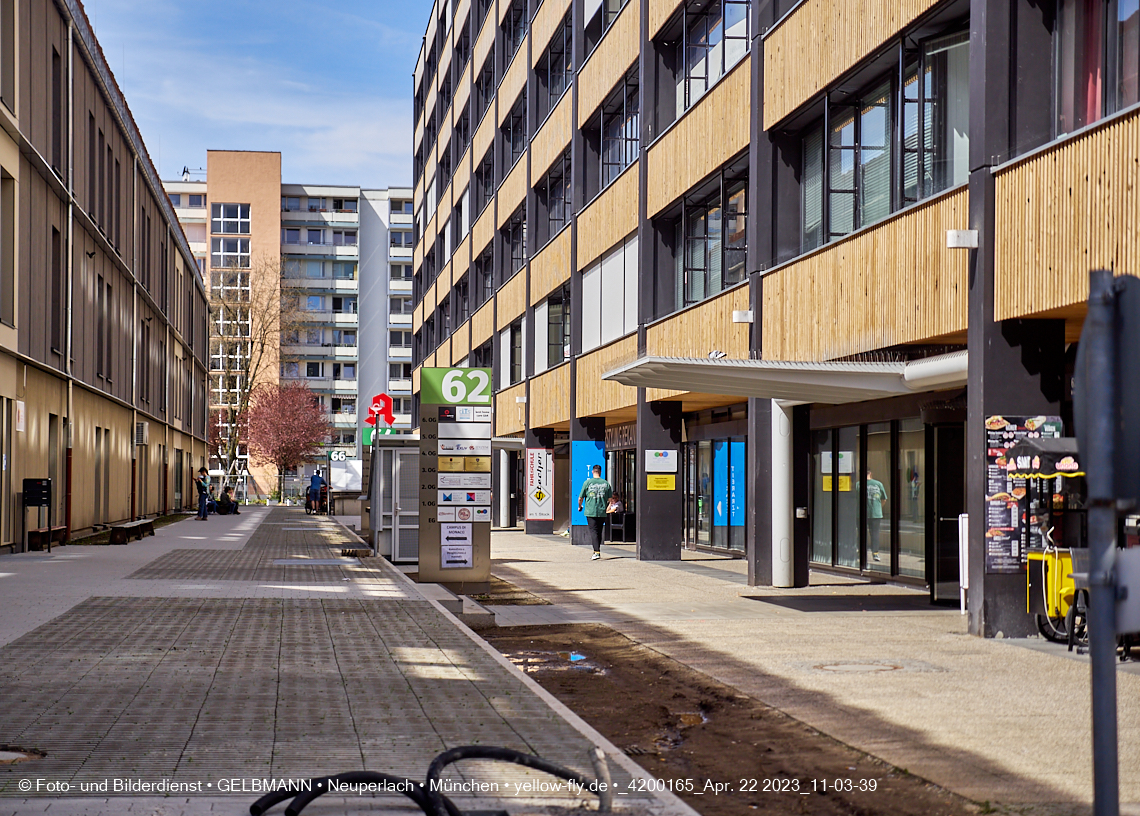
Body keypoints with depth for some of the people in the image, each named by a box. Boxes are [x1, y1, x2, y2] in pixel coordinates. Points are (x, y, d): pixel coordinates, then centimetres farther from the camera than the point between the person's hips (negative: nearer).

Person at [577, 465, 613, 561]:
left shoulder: (587, 483, -3)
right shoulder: (606, 483, 3)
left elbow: (580, 498, 1)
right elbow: (610, 499, 7)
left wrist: (580, 506, 20)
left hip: (591, 512, -3)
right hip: (602, 512, 3)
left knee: (593, 531, -5)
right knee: (599, 531, 14)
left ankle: (597, 552, -17)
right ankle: (597, 550, 22)